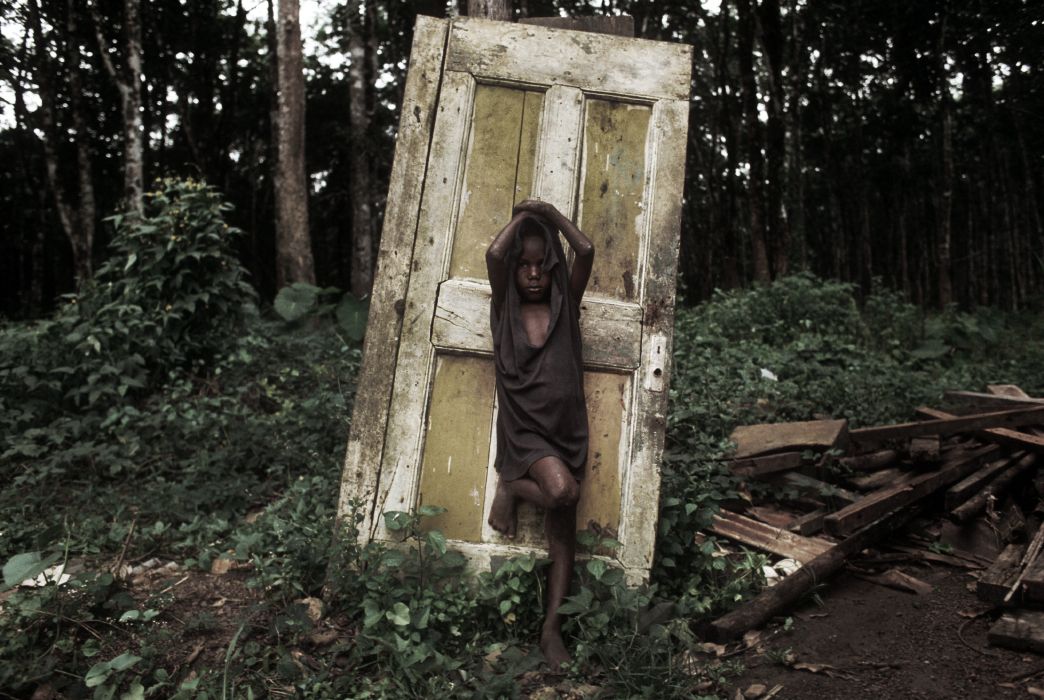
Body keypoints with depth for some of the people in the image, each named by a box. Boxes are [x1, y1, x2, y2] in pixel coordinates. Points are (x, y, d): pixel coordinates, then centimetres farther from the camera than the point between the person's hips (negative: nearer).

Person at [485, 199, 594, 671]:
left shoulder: (564, 307, 9)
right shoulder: (506, 309, 4)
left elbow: (585, 252, -5)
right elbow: (493, 254, -13)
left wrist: (552, 214, 7)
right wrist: (522, 216, 3)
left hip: (565, 428, 3)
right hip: (524, 427, -3)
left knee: (563, 530, 1)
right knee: (563, 491, -30)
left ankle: (551, 627, 10)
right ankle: (509, 490, 1)